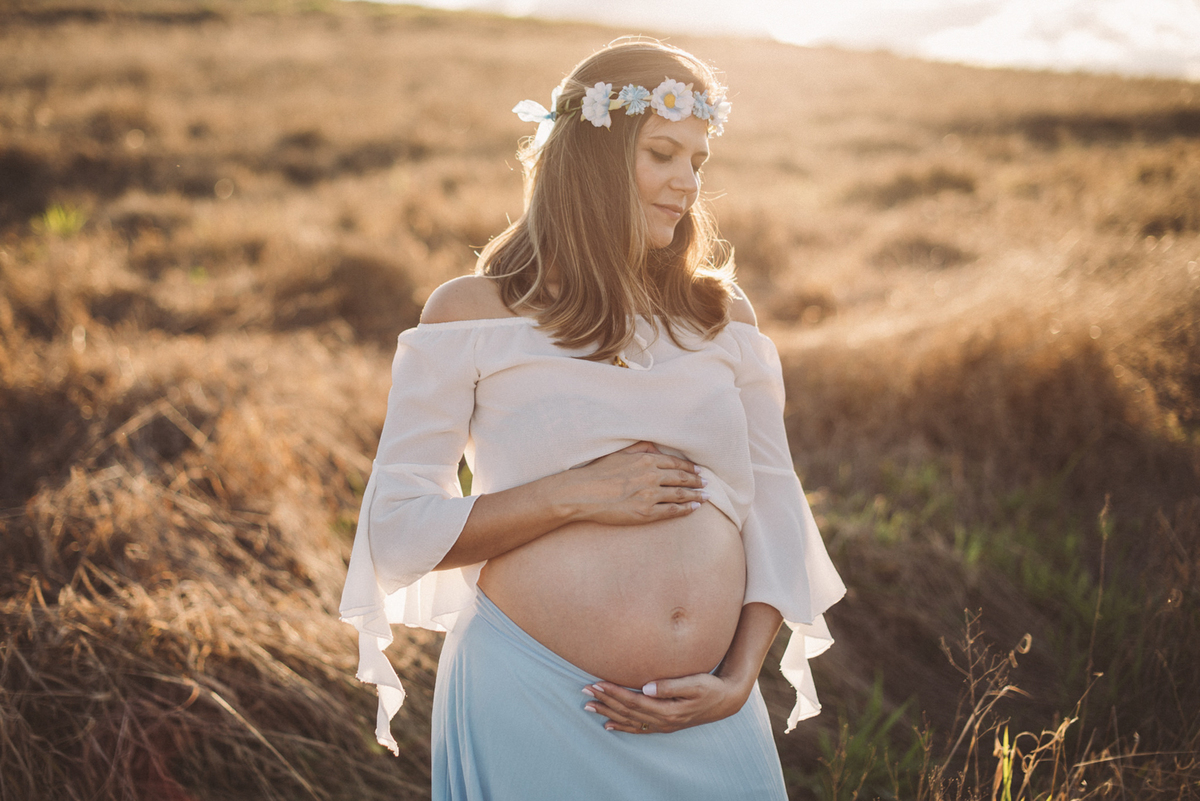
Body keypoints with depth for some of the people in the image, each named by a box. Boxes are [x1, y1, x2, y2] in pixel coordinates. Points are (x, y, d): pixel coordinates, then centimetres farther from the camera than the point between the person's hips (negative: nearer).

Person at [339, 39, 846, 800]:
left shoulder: (723, 317, 9)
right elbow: (395, 529, -5)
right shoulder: (472, 314, 0)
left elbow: (776, 515, 8)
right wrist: (574, 496, -14)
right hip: (532, 702, -3)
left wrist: (740, 681, -3)